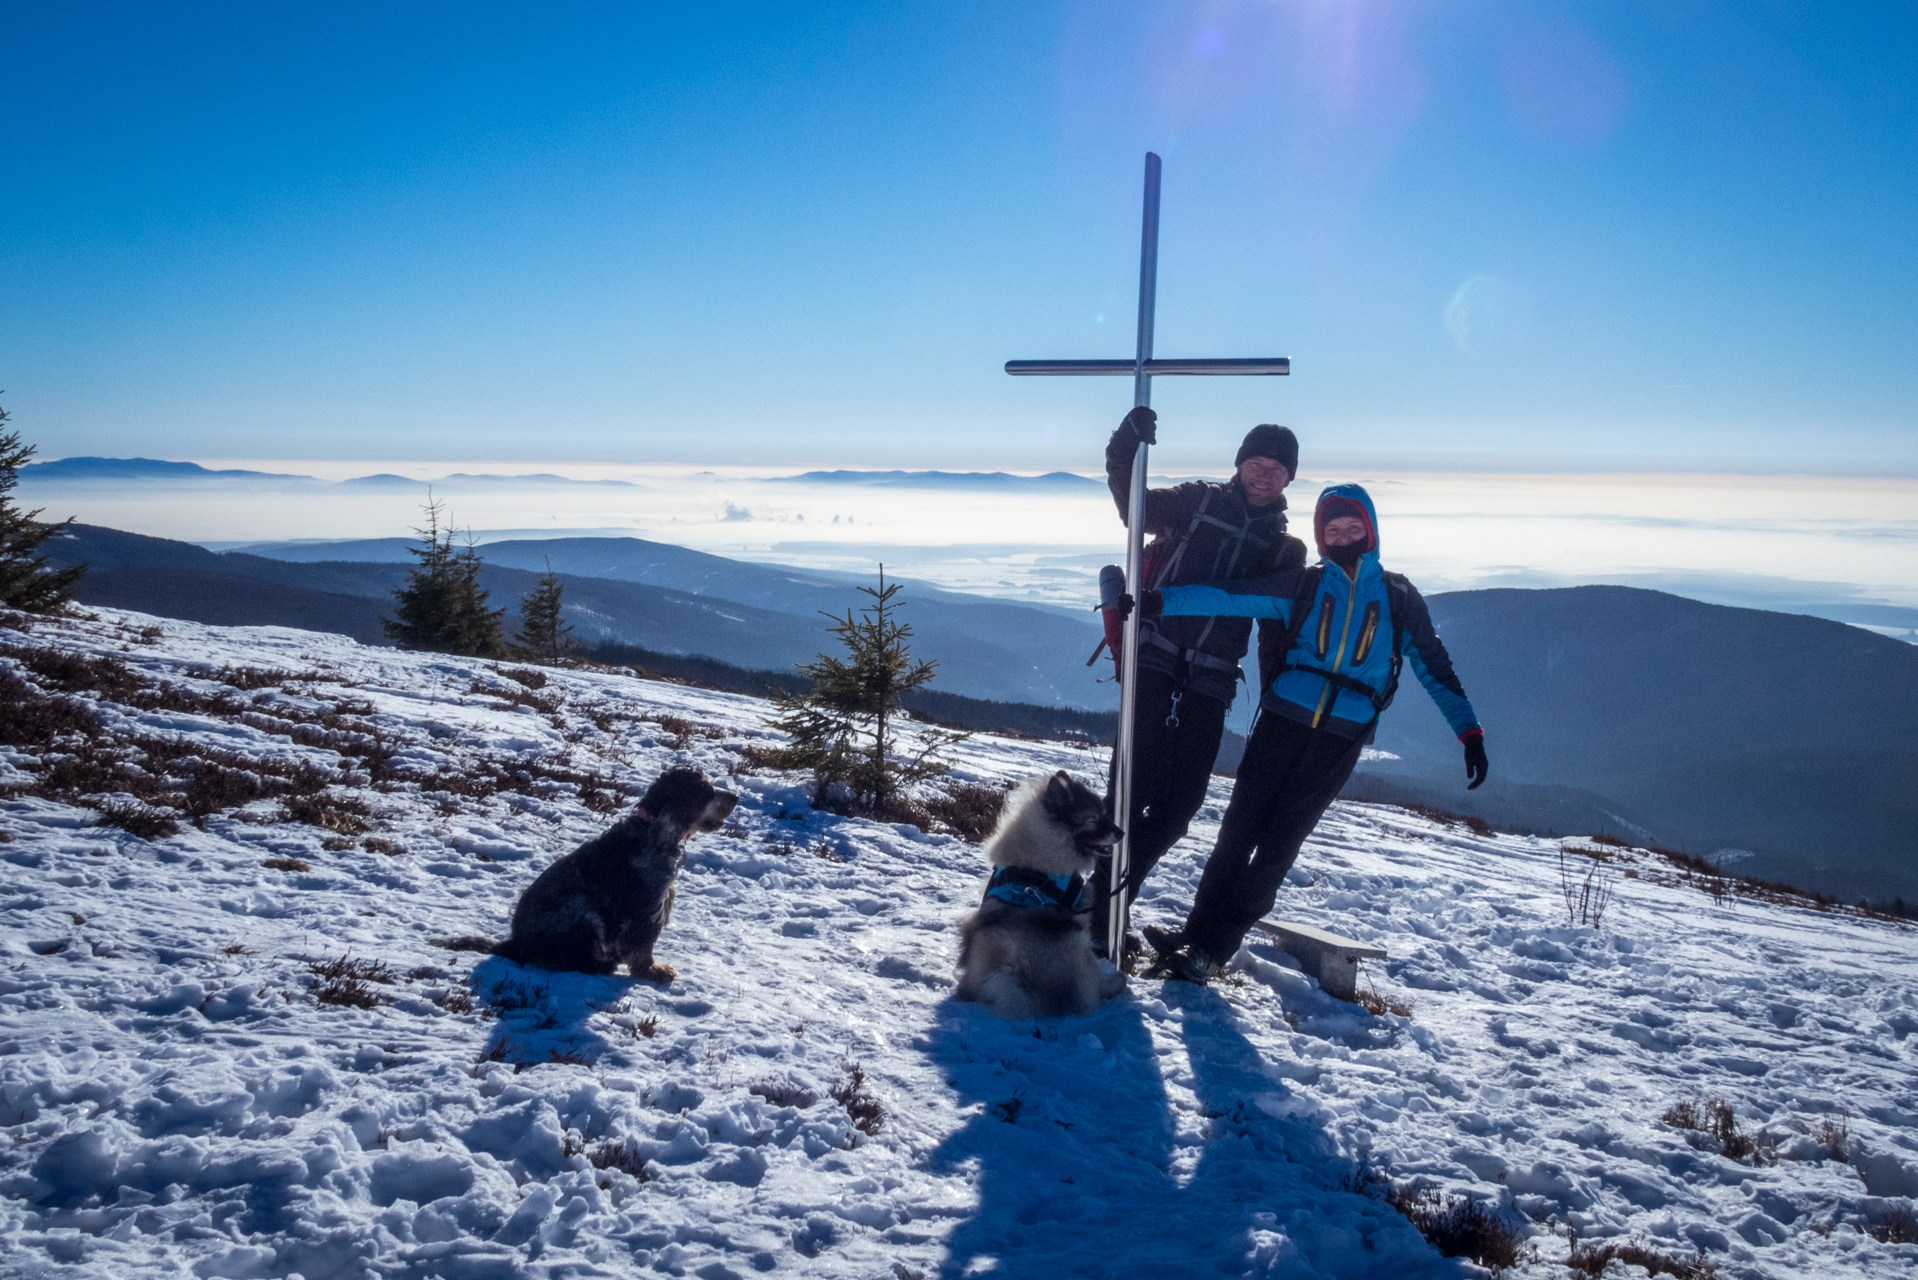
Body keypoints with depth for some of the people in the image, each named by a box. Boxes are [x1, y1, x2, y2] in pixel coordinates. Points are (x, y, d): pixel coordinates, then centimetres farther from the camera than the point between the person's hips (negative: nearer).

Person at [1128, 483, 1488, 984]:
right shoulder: (1304, 585, 7)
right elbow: (1230, 598, -3)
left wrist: (1469, 729, 7)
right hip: (1283, 721, 1)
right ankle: (1197, 931, 4)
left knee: (1278, 844, -3)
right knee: (1239, 830, -4)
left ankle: (1210, 950, 1)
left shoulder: (1399, 598, 10)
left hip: (1342, 738, 0)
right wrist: (1160, 600, -15)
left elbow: (1436, 668, 15)